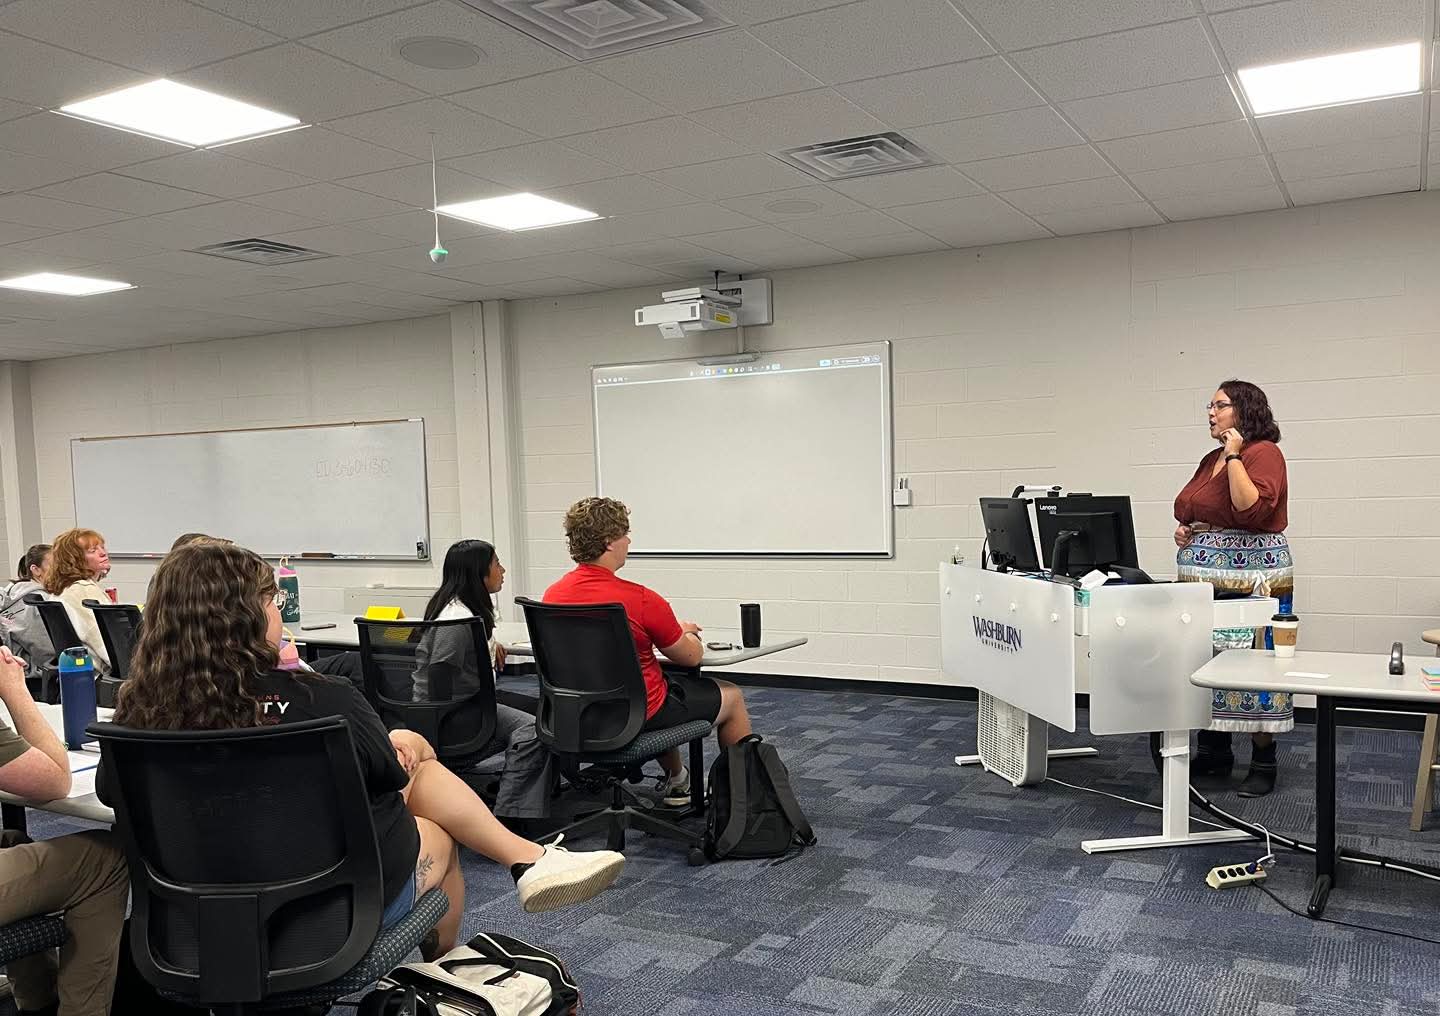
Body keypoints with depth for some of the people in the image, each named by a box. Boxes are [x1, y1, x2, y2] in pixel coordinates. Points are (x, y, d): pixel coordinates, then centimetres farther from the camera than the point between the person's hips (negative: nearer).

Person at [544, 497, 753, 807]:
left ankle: (677, 783, 45)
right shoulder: (641, 599, -26)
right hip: (638, 715, -7)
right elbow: (691, 656, -10)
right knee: (731, 697, 17)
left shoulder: (553, 595, -6)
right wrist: (684, 631, 12)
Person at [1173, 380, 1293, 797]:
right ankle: (1214, 753, 23)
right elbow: (1191, 512, 27)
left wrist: (1234, 455, -18)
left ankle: (1263, 762, 6)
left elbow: (1251, 509, -23)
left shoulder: (1264, 453, -9)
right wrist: (1182, 530, 6)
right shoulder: (1210, 460, 16)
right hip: (1204, 581, 9)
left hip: (1251, 579, -9)